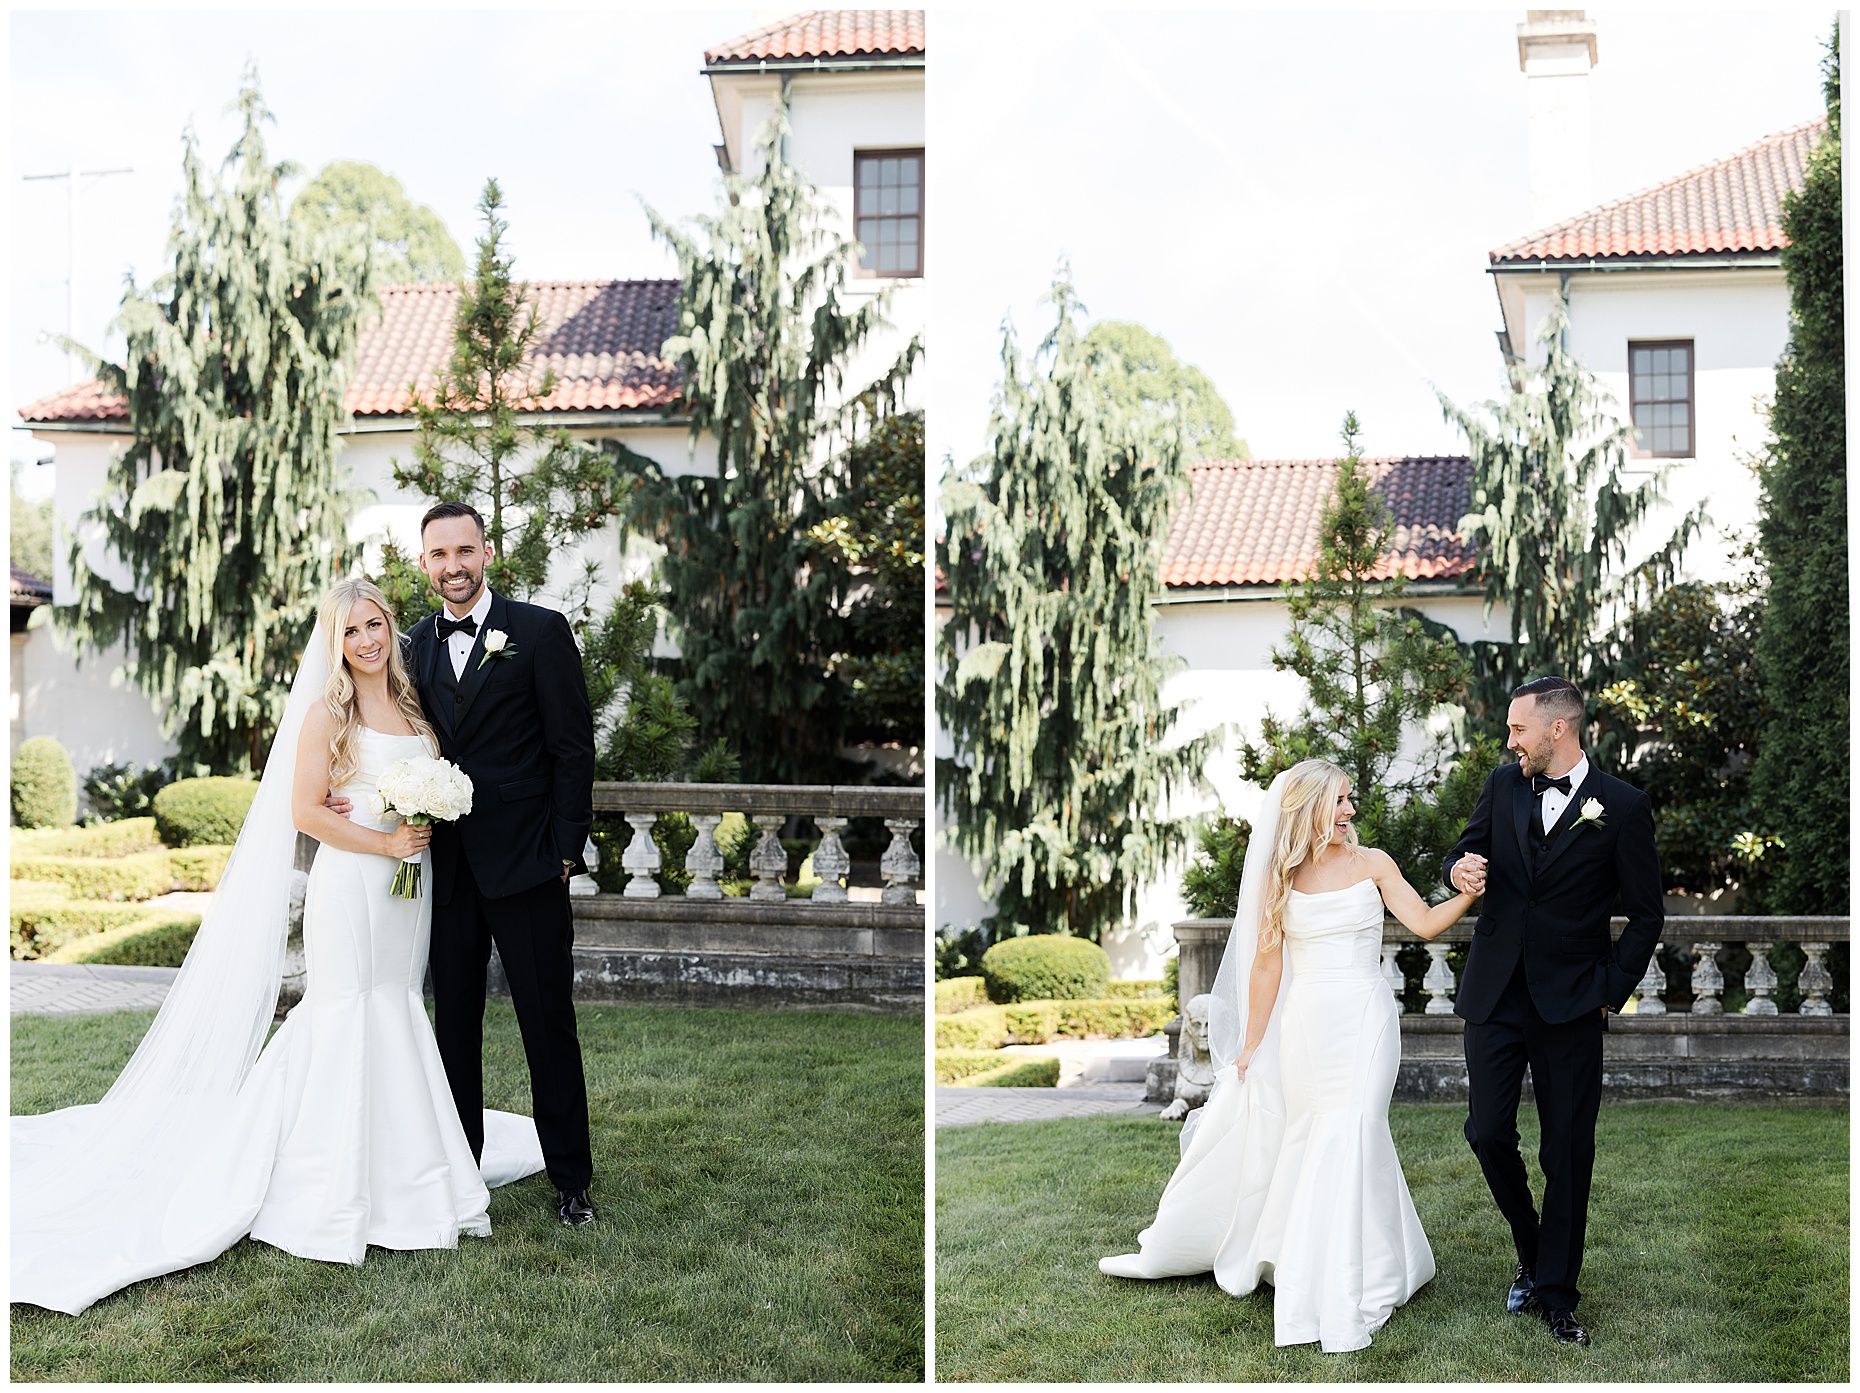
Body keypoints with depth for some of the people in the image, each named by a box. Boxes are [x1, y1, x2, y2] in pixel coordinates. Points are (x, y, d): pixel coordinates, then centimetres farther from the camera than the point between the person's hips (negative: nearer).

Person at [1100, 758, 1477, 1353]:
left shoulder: (1371, 863, 2)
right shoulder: (1282, 878, 4)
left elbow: (1426, 923, -6)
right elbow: (1267, 963, 6)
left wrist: (1469, 892, -25)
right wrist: (1251, 1045, 7)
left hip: (1363, 1020, -2)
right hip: (1303, 1026, 2)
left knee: (1350, 1137, -11)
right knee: (1261, 1134, 5)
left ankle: (1346, 1299, -3)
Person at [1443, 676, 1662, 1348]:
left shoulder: (1623, 806, -6)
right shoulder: (1504, 785, 4)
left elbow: (1646, 915, 1)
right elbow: (1465, 853, 17)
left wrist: (1610, 991, -5)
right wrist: (1460, 869, -8)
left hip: (1569, 1005, -3)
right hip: (1494, 992, 3)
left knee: (1568, 1151, 3)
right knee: (1488, 1132, 2)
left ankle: (1556, 1292, 15)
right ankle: (1531, 1256, 26)